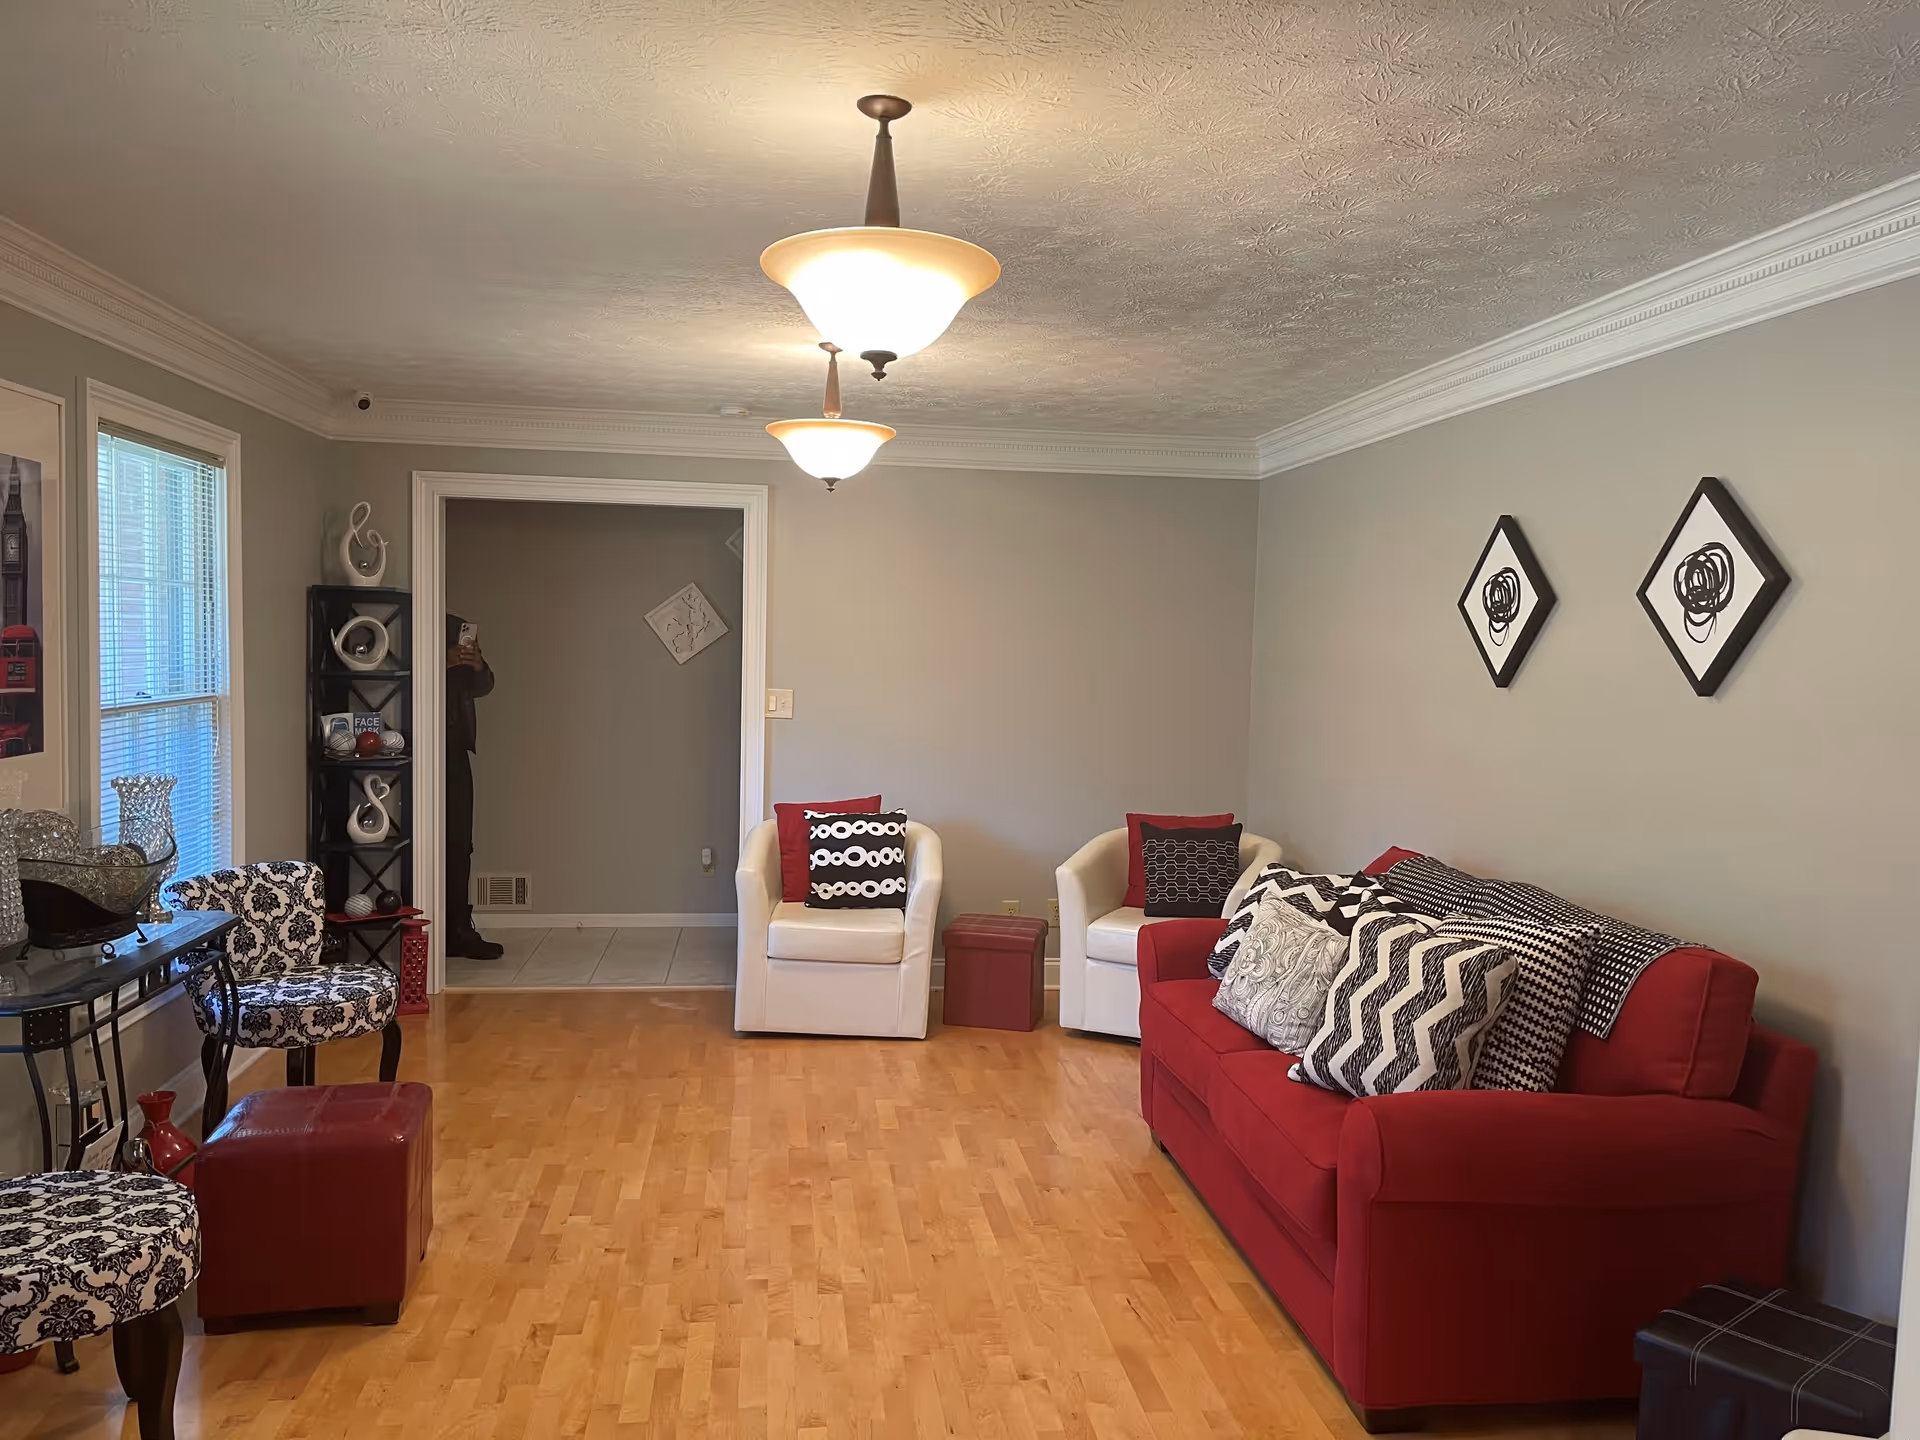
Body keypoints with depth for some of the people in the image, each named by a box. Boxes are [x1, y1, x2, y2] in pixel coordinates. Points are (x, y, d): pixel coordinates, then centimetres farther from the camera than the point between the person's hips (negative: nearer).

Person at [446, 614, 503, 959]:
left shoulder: (457, 629, 14)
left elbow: (481, 687, 15)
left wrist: (477, 665, -6)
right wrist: (442, 663, -24)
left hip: (455, 749, 5)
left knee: (459, 843, 6)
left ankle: (459, 931, 10)